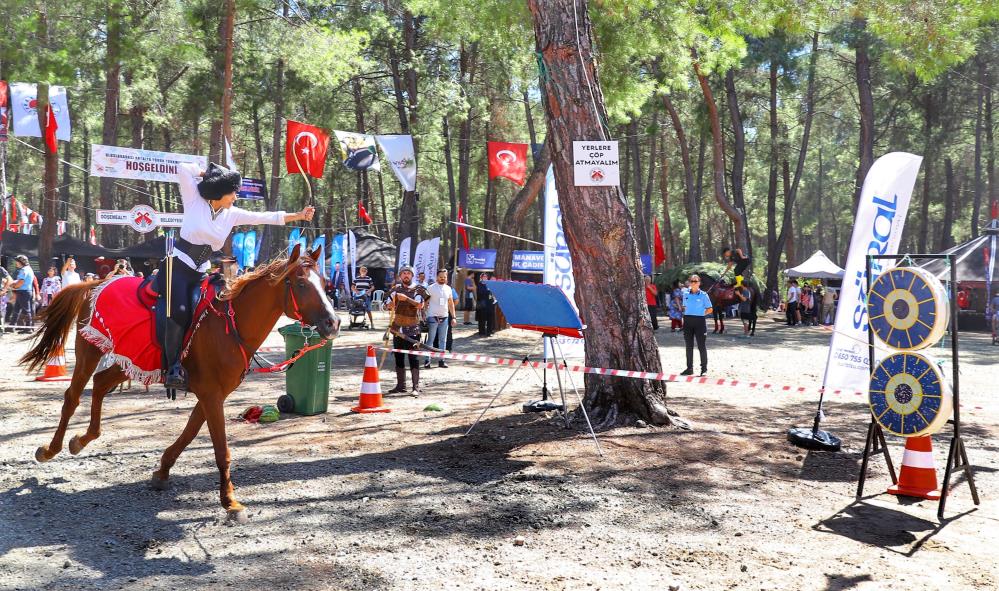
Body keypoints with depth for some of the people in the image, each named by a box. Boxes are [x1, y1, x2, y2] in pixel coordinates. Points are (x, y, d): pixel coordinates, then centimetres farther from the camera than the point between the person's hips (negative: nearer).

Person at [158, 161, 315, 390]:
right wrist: (207, 173, -2)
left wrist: (298, 216, 5)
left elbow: (266, 217, 7)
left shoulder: (232, 214, 8)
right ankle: (173, 368, -22)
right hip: (176, 267, -6)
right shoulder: (194, 200, -4)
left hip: (199, 274, 6)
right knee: (180, 311, -25)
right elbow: (183, 169, -16)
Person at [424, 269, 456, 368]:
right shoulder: (431, 288, -3)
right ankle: (427, 361, -1)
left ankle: (441, 361, 12)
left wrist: (453, 317, 10)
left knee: (443, 340, 7)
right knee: (430, 340, -3)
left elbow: (451, 304, 15)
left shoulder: (448, 288, 10)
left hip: (444, 318, 5)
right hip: (433, 318, -5)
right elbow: (425, 302, -4)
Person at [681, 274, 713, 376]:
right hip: (688, 321, 4)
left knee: (701, 346, 0)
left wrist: (700, 314, -4)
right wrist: (687, 315, 5)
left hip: (699, 321, -4)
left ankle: (704, 368, 8)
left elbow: (710, 309, 0)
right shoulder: (686, 295, 9)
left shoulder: (703, 295, -3)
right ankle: (689, 368, 16)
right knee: (689, 346, 8)